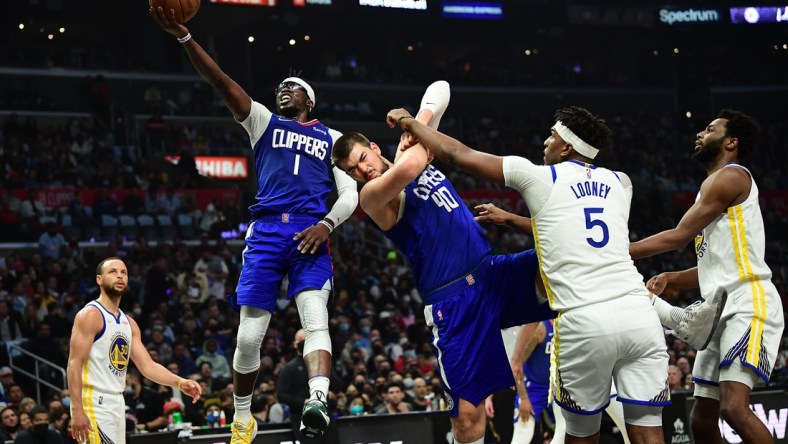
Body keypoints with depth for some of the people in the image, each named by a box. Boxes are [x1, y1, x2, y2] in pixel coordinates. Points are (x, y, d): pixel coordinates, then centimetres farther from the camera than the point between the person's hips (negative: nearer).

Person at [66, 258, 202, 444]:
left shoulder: (129, 323, 16)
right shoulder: (90, 315, -10)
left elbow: (147, 365, 14)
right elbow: (74, 364, -16)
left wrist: (180, 383, -1)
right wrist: (77, 410, -24)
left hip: (116, 404, 9)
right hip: (94, 403, -9)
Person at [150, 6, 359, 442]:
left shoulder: (331, 138, 21)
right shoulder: (264, 122, 20)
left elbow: (350, 194, 13)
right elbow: (223, 83, 6)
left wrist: (327, 224, -9)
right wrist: (184, 36, -7)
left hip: (310, 234, -1)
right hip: (266, 231, 1)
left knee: (316, 320, -22)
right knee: (249, 335, -1)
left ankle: (318, 403, -42)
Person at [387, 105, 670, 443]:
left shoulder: (539, 177, 7)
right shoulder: (619, 182, 20)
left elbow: (457, 153, 15)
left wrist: (409, 122, 30)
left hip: (585, 321, -3)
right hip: (638, 313, 3)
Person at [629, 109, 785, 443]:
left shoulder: (730, 176, -5)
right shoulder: (715, 187, 25)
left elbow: (679, 236, -10)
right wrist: (669, 279, 10)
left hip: (748, 303, -10)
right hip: (722, 310, 10)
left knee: (734, 408, -26)